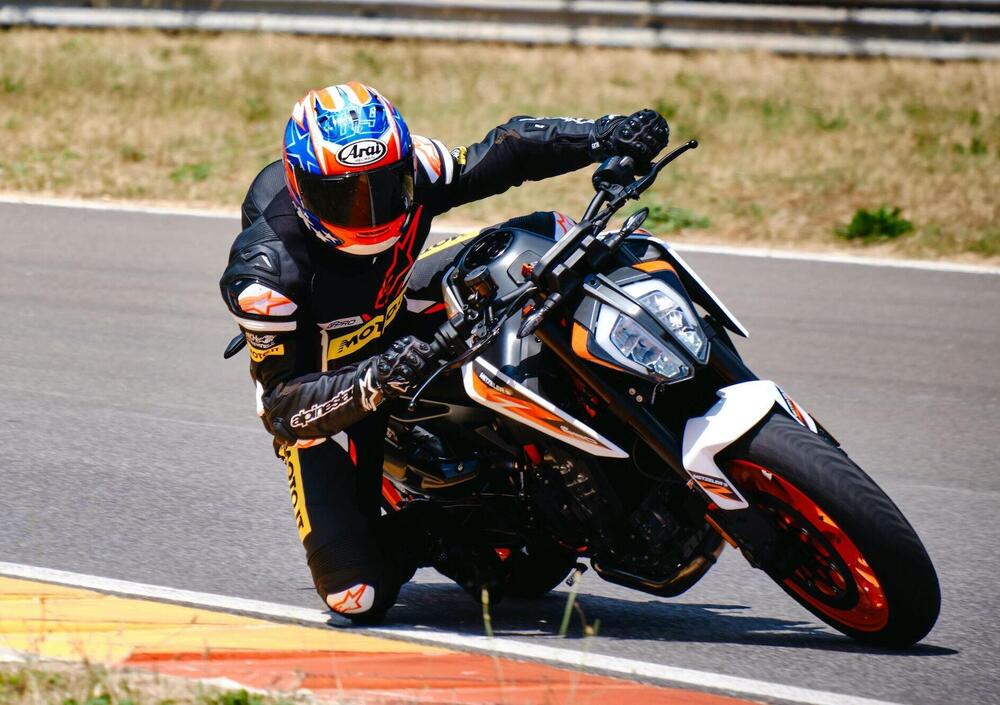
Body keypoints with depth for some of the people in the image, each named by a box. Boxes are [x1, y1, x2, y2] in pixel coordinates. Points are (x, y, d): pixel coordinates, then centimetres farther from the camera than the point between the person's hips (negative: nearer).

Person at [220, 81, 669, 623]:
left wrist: (605, 135, -24)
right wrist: (376, 382, -50)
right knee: (359, 594, -19)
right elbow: (283, 404, -33)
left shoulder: (408, 171, -23)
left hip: (411, 330, 5)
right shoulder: (266, 271, -34)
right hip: (328, 406, -5)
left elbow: (508, 151, -9)